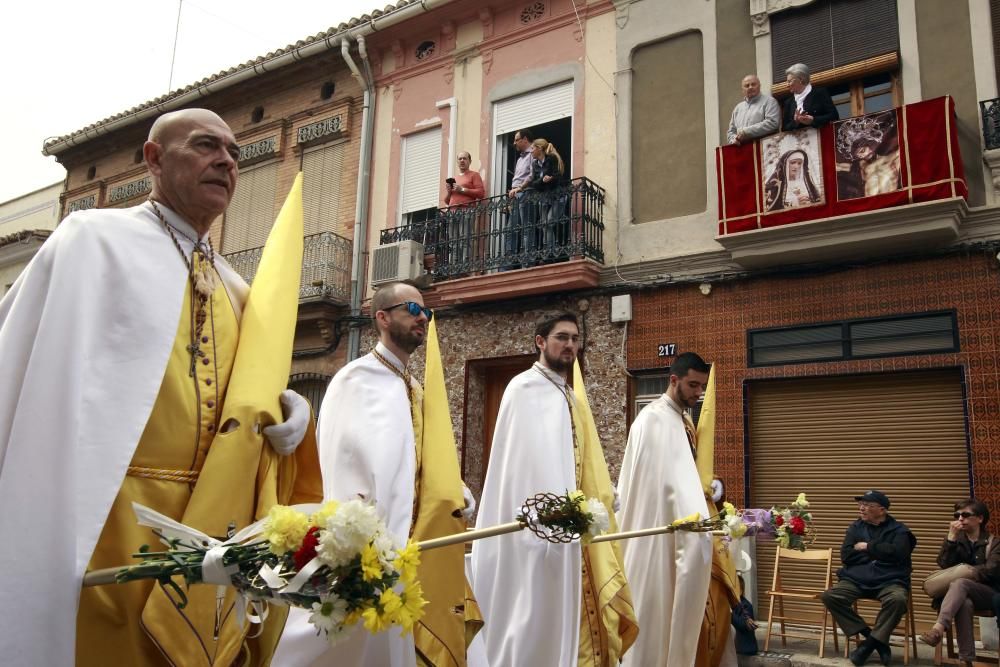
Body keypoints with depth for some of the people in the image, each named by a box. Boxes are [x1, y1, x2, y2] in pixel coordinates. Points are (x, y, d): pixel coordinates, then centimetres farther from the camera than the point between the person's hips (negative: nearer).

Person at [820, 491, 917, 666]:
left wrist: (868, 547, -5)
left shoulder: (898, 529, 6)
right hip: (856, 580, 3)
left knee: (897, 599, -37)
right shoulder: (855, 527, 14)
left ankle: (871, 641, -16)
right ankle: (877, 638, -12)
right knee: (829, 596, -22)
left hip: (889, 581, -3)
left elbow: (896, 552, -15)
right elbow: (846, 556, 1)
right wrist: (879, 554, -4)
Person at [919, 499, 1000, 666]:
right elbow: (943, 564, -1)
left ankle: (938, 629, -53)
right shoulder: (956, 540, 16)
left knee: (959, 583, -37)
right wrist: (951, 538, -9)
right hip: (963, 594, 2)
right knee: (964, 603, -37)